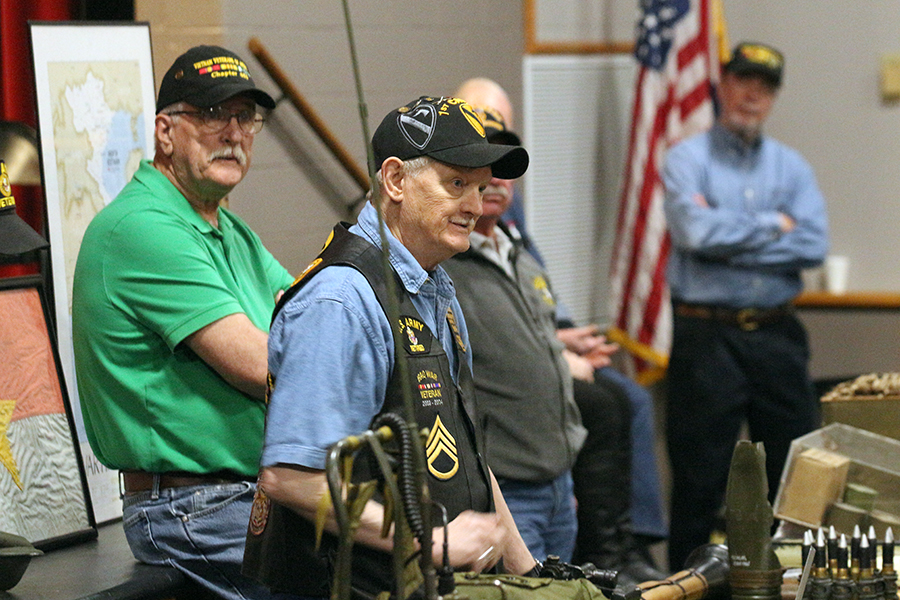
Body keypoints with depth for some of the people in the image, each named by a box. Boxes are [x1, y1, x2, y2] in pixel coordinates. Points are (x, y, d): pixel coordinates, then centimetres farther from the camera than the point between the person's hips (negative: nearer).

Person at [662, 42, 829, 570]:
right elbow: (697, 232, -17)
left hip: (777, 333, 4)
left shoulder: (792, 167, 12)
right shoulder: (688, 160, 1)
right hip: (708, 334, -4)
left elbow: (813, 245, -3)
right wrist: (772, 226, -6)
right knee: (700, 474, 2)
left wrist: (730, 241, -10)